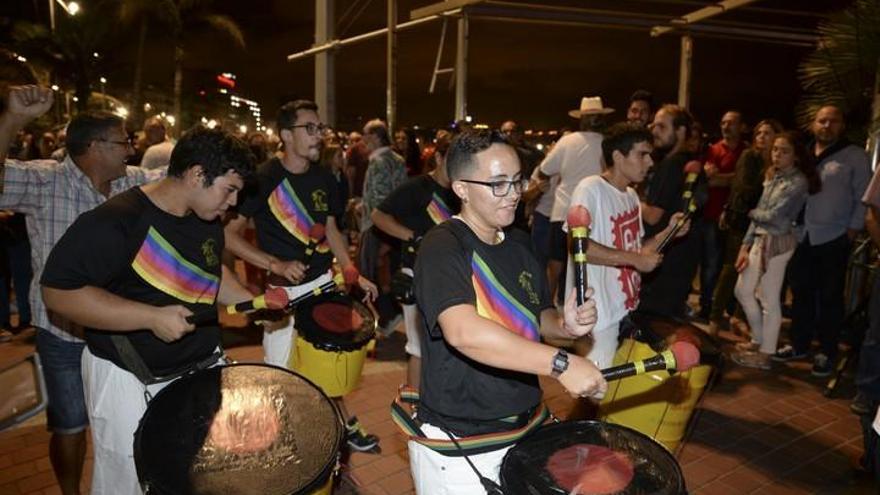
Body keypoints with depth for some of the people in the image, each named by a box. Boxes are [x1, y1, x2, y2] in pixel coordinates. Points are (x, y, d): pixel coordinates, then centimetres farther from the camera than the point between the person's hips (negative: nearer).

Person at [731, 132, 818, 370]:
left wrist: (752, 212, 2)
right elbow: (758, 216, 11)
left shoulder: (798, 182, -11)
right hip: (760, 239, 8)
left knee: (769, 299, -1)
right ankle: (759, 340, 31)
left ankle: (765, 354, 10)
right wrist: (745, 246, 6)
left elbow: (773, 215, -18)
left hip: (778, 242, -8)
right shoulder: (773, 177, 13)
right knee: (743, 290, 14)